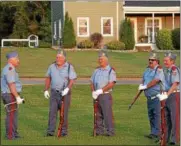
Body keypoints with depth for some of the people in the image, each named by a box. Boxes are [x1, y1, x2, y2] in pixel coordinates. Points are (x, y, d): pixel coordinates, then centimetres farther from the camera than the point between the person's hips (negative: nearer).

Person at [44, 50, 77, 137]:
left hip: (64, 93, -3)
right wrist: (46, 90, 10)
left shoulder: (69, 67, -5)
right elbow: (48, 78, 14)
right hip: (54, 92, 3)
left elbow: (72, 80, -9)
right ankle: (50, 131, -2)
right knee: (52, 111, -3)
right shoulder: (52, 67, 6)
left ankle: (64, 131, 13)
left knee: (64, 112, 3)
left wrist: (67, 89, -24)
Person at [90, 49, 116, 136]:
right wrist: (93, 92, -2)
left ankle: (110, 131, -4)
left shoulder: (111, 70, -3)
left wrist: (100, 90, -18)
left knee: (107, 113, -8)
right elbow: (92, 82, 16)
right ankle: (99, 130, 13)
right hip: (96, 96, 6)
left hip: (105, 95, -6)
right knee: (98, 114, 7)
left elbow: (111, 83, -14)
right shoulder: (97, 70, 16)